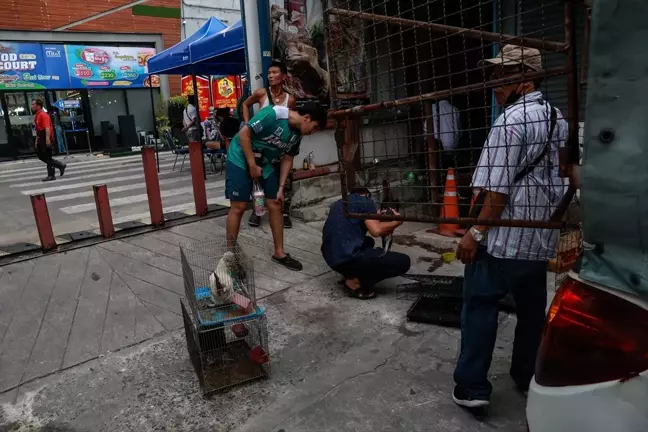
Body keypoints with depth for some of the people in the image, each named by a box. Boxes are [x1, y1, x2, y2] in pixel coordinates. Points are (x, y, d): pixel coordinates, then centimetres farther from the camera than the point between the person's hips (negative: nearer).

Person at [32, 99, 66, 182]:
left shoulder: (43, 115, -15)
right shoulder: (36, 115, 16)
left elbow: (47, 128, -26)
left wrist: (47, 139, -35)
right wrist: (37, 140, 22)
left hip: (46, 139, -10)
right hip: (41, 139, 10)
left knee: (47, 157, -4)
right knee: (40, 155, 11)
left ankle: (51, 175, 5)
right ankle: (60, 165, 17)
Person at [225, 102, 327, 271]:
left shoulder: (297, 134, -4)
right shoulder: (273, 114, -27)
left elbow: (287, 159, 4)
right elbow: (243, 134, -24)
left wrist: (281, 188, -1)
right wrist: (252, 165, -21)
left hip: (266, 163, 7)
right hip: (241, 159, -7)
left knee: (275, 205, 4)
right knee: (239, 207, -6)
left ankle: (279, 252, 16)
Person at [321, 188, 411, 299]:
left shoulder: (337, 204, 23)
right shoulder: (365, 201, 1)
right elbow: (376, 231, -12)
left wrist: (375, 216, 38)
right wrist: (397, 222, 5)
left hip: (331, 258, 9)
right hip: (348, 258, -9)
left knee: (368, 242, 36)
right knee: (403, 261, -1)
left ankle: (350, 274, 14)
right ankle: (356, 282, -3)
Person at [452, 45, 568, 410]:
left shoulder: (510, 122, -17)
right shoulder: (559, 118, 11)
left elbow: (498, 190, -21)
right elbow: (561, 177, 17)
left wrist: (475, 233, -15)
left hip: (503, 237, -8)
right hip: (541, 237, 8)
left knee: (481, 306, 2)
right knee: (532, 308, 18)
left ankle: (472, 387, 9)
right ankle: (529, 377, 33)